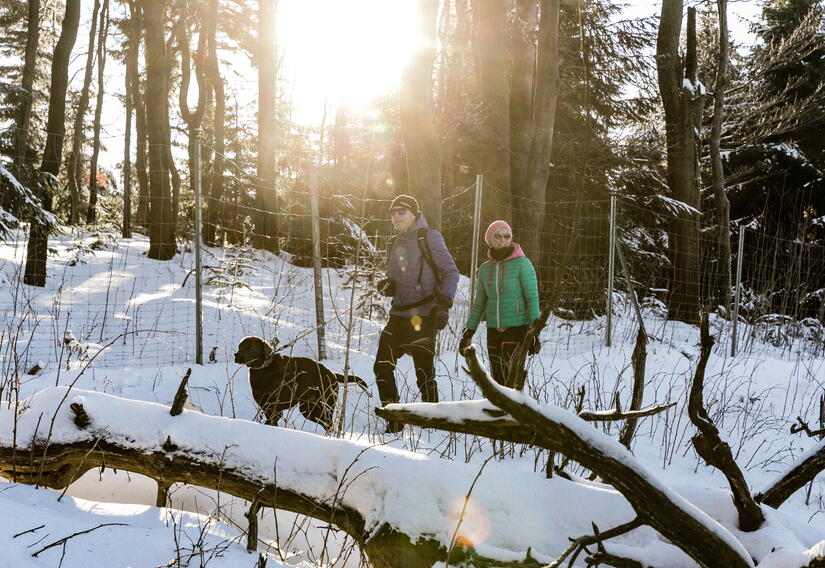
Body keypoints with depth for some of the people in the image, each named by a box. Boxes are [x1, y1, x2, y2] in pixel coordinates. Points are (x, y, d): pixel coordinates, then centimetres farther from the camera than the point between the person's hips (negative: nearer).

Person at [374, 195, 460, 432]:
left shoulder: (429, 237, -2)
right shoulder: (394, 244, 18)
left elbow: (451, 272, -6)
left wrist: (444, 304, -18)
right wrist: (386, 286, 0)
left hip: (423, 316, -7)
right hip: (398, 315, 7)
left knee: (424, 373, -5)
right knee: (382, 368, 1)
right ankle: (394, 421, 11)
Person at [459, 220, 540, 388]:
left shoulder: (522, 264, -6)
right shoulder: (485, 268, 10)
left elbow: (532, 298, -7)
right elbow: (479, 302, 19)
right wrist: (469, 330, 17)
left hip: (517, 328, -5)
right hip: (493, 330, 5)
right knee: (498, 379, 5)